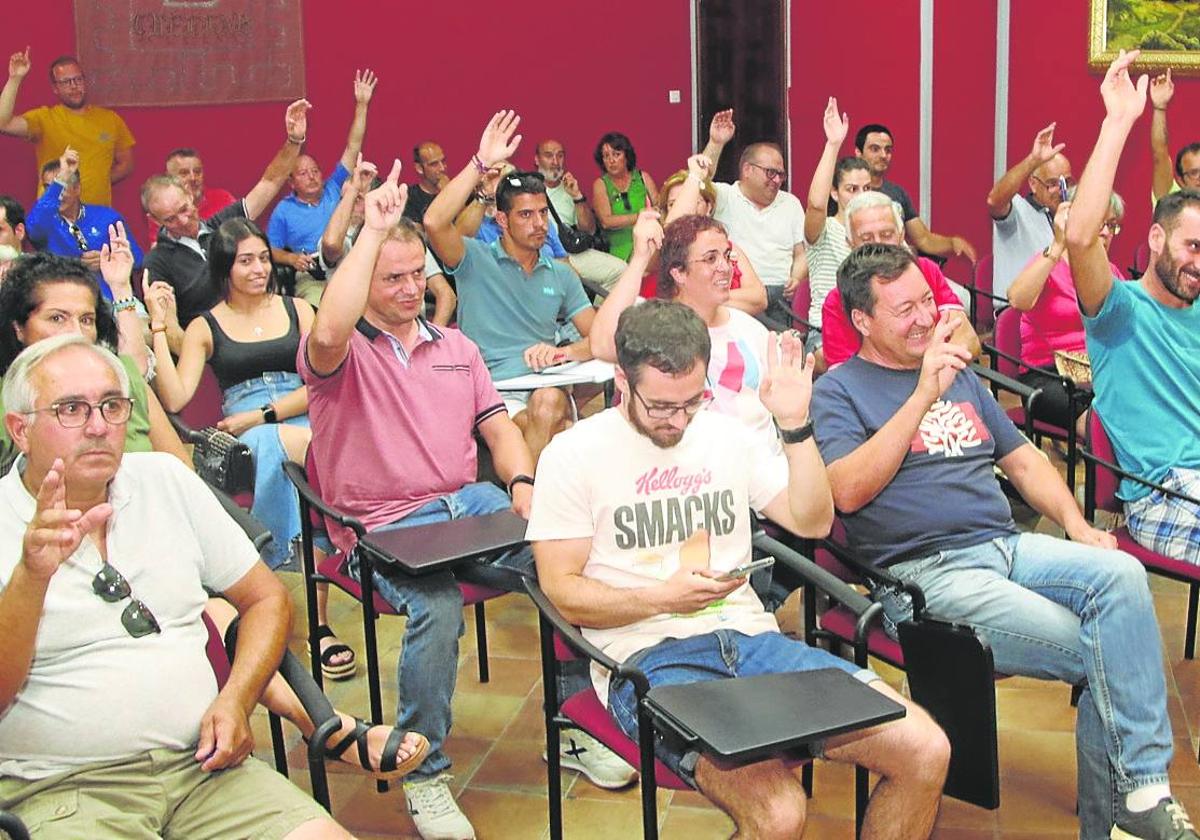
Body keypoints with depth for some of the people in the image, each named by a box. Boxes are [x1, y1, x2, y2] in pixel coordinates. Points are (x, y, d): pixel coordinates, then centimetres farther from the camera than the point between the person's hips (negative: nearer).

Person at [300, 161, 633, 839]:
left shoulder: (457, 347, 19)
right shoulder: (341, 354, -2)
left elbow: (498, 426, 17)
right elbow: (329, 334, -28)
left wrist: (522, 485, -5)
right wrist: (373, 230, -22)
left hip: (470, 504, 5)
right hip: (384, 529, -5)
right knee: (437, 606, -36)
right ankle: (425, 775, -15)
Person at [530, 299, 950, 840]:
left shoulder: (726, 435, 15)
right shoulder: (573, 455, 1)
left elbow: (812, 522, 14)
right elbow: (560, 591, -2)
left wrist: (796, 424, 3)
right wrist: (664, 598, -16)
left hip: (749, 636, 5)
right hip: (647, 656, -5)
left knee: (926, 753, -12)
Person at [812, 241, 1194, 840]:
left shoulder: (959, 374, 23)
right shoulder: (838, 391, 2)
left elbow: (1022, 460, 26)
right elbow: (848, 491, -15)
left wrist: (1076, 525, 8)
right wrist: (923, 395, -20)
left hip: (1007, 546, 6)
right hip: (926, 571, -6)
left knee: (1120, 574, -24)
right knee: (1103, 655, -21)